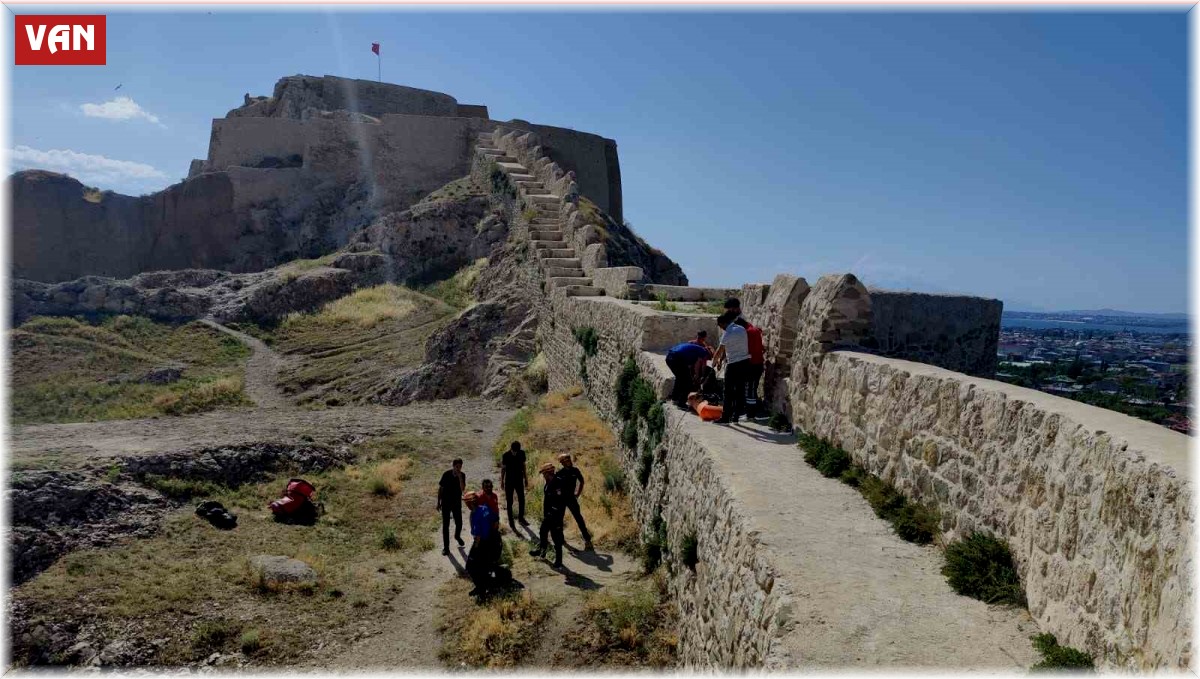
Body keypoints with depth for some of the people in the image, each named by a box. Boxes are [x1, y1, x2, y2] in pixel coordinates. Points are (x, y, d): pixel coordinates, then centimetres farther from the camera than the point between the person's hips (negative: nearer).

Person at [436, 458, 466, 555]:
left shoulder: (462, 475, -11)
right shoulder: (446, 474, -15)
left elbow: (463, 489, -22)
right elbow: (440, 488, -5)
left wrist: (460, 477, -30)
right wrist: (438, 502, -2)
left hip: (457, 503, 2)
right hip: (446, 503, -2)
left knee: (459, 523, 12)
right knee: (445, 525, 3)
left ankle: (457, 536, 45)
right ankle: (446, 547, 14)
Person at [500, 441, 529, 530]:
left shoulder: (522, 453, -8)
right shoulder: (505, 455, -17)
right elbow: (503, 468, -7)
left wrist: (525, 478, 11)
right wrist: (502, 482, -3)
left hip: (519, 480, 3)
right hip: (509, 482, -3)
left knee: (522, 500, 12)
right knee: (509, 502, 5)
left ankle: (521, 517, 33)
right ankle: (511, 522, 17)